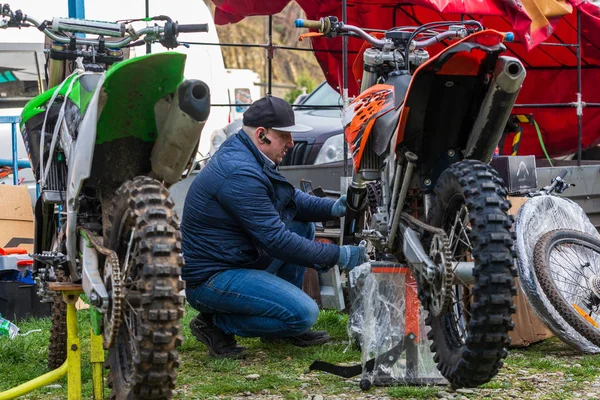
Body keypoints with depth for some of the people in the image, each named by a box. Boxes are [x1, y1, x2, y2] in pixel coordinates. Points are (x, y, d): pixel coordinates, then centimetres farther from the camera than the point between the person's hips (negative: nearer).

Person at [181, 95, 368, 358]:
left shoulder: (240, 153, 9)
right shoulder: (241, 173, -24)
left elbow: (291, 198, 20)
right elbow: (276, 240, -23)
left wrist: (334, 208, 1)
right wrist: (338, 256, -17)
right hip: (210, 280, -11)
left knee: (302, 224, 15)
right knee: (304, 313, -21)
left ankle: (283, 329, 17)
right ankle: (215, 325, -5)